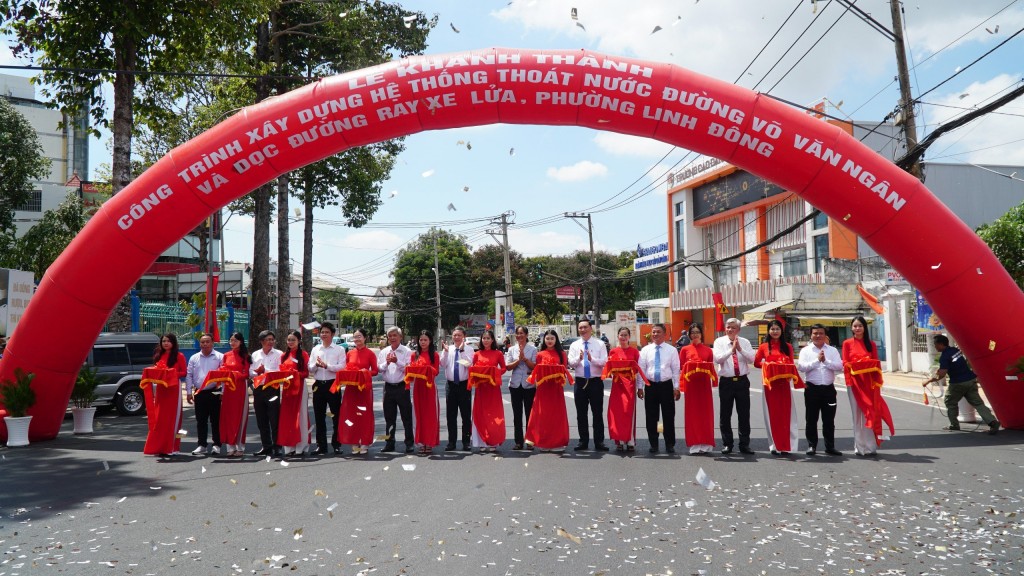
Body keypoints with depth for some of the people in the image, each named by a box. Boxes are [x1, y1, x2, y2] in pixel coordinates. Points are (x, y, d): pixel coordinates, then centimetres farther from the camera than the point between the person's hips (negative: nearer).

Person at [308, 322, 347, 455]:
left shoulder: (339, 349, 2)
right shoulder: (315, 349, 13)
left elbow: (342, 367, -10)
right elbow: (310, 369, 9)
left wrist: (326, 365, -17)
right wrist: (316, 365, -12)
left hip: (333, 384, -4)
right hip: (318, 385, 4)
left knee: (336, 416, 2)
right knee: (319, 417, 7)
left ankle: (336, 444, 11)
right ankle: (321, 445, 15)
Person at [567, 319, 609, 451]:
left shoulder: (600, 344, 2)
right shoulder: (574, 345, 8)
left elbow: (605, 362, -8)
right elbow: (570, 363, -3)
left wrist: (592, 359, -24)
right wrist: (579, 358, -23)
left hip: (596, 382, -2)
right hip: (580, 382, 2)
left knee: (598, 413, 1)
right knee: (581, 413, 7)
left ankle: (599, 442, 7)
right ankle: (583, 441, 16)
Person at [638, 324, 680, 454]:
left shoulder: (671, 350, 2)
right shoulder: (645, 350, 5)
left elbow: (676, 370, 2)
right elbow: (641, 369, 5)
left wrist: (676, 387, -3)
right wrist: (640, 387, 1)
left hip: (666, 385, -1)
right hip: (650, 386, 1)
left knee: (668, 416, 2)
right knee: (651, 416, 6)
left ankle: (670, 444, 12)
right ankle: (653, 444, 16)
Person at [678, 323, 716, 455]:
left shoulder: (708, 350, 10)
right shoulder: (685, 349, 7)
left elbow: (712, 368, 10)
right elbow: (681, 368, 3)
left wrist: (708, 369, -11)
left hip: (704, 384, 1)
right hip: (690, 384, -1)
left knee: (706, 413, 1)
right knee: (692, 413, 1)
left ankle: (706, 445, 7)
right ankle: (695, 445, 7)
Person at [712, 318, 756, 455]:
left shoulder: (745, 342, 7)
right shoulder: (719, 341, 1)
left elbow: (752, 359, -5)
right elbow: (717, 359, -14)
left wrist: (740, 349, -16)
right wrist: (732, 349, -20)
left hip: (742, 381, 1)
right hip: (726, 382, -1)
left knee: (744, 414, 5)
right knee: (725, 415, 4)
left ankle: (745, 444, 14)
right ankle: (727, 444, 15)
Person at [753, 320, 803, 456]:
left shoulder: (787, 346, 9)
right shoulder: (764, 346, 6)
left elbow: (791, 364, 9)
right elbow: (756, 363, 8)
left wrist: (789, 373, -11)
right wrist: (767, 366, -10)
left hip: (784, 384, 1)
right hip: (770, 384, -1)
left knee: (785, 414, 0)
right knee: (772, 414, 1)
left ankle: (785, 446, 4)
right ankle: (774, 446, 7)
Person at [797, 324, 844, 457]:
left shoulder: (832, 350, 8)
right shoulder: (805, 350, 3)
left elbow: (839, 366, -4)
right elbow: (801, 367, -10)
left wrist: (826, 361, -13)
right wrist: (817, 360, -13)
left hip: (829, 389, 1)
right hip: (812, 389, -1)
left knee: (829, 420, 7)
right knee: (811, 419, 4)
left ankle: (830, 447, 15)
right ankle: (811, 446, 13)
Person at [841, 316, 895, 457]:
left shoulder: (871, 344, 11)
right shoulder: (847, 343, 6)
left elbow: (876, 363, 7)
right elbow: (845, 363, 1)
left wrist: (877, 382, -8)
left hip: (869, 382, 1)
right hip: (855, 382, -1)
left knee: (871, 412, -1)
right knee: (858, 414, 0)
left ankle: (871, 446, 4)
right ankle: (860, 447, 5)